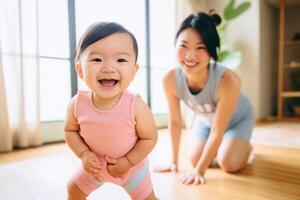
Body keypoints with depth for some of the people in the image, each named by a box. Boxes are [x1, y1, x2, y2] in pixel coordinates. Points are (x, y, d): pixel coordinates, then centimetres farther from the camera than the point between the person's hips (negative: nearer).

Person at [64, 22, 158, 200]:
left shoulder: (136, 106, -35)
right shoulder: (77, 104, -25)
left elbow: (150, 138, -20)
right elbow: (70, 131, -6)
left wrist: (128, 161, -21)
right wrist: (83, 154, -19)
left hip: (132, 165, -2)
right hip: (95, 165, 3)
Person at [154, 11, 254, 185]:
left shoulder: (228, 80, -43)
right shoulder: (171, 79, -32)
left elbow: (217, 132, -31)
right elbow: (175, 122, -17)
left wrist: (200, 170, -27)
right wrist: (174, 161, -9)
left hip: (238, 119, -3)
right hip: (205, 119, 3)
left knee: (228, 164, -17)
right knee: (195, 160, -5)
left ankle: (246, 148, 17)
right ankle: (216, 149, 28)